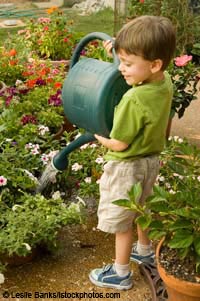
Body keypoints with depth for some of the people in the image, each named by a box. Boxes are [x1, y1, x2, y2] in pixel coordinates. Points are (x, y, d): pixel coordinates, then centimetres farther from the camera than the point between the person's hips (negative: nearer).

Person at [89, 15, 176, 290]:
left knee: (121, 220, 11)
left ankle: (121, 273, 28)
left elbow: (119, 144, -24)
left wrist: (98, 137, -5)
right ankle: (145, 250, 50)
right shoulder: (165, 81, -11)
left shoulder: (135, 99, -35)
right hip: (151, 160, 8)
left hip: (127, 167, -8)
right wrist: (123, 51, -1)